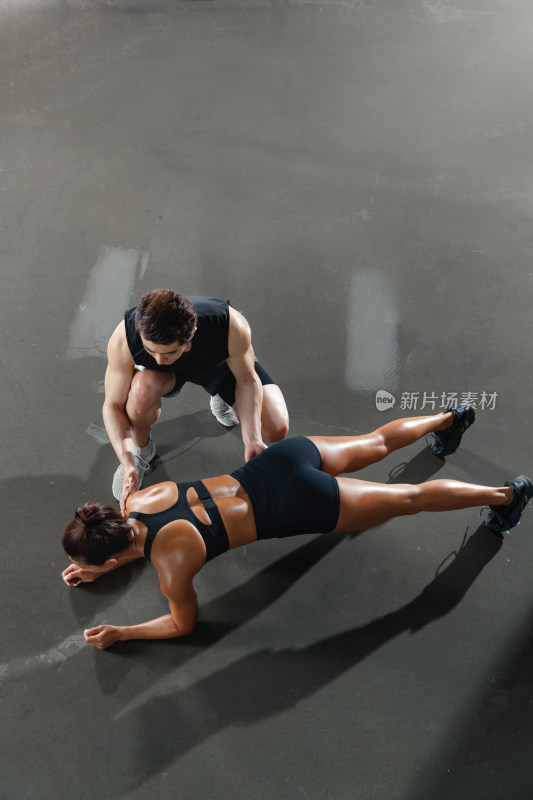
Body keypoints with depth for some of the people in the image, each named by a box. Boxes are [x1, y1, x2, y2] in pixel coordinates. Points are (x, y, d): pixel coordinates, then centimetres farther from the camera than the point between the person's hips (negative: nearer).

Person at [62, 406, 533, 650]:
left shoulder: (171, 564, -22)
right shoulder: (137, 501, -3)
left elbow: (184, 624, -3)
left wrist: (119, 634, -1)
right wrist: (96, 569, 12)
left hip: (299, 504, -6)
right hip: (281, 461, 6)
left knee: (409, 499, 12)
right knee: (375, 443, 29)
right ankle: (449, 418, 51)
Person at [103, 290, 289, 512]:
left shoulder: (232, 327, -43)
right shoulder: (123, 339, -40)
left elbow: (247, 380, -24)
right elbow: (113, 405, -27)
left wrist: (252, 439, -34)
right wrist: (127, 462, -40)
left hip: (218, 362, 1)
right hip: (165, 375, 0)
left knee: (277, 428, -13)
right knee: (142, 389, -38)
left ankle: (222, 397, 19)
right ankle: (141, 450, -4)